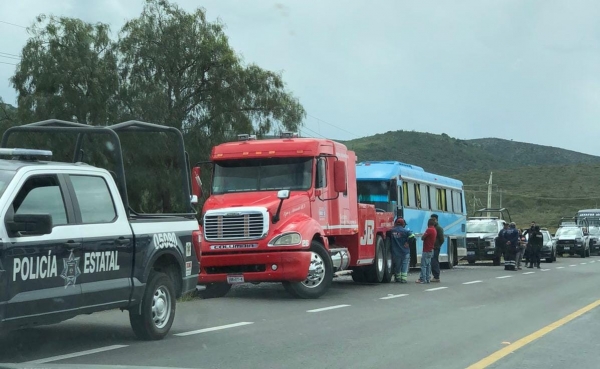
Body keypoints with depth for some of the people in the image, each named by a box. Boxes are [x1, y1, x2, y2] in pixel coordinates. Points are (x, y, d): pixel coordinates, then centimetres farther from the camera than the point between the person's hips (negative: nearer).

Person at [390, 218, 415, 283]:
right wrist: (408, 243, -4)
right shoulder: (406, 231, -10)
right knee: (404, 265, 3)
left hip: (395, 252, 3)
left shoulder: (392, 231, -1)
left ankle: (397, 278, 25)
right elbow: (412, 237, -16)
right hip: (405, 252, -3)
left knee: (397, 265, 17)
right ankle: (403, 278, -4)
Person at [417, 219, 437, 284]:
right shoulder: (434, 230, 14)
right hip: (431, 250, 9)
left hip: (426, 250, -9)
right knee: (428, 265, 12)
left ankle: (423, 279, -8)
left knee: (423, 265, -7)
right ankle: (427, 279, 13)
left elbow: (422, 238, -15)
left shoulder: (429, 230, -16)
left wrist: (423, 234, 3)